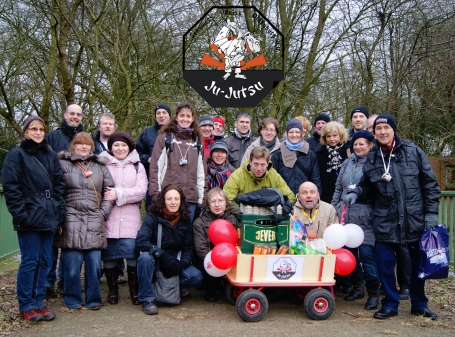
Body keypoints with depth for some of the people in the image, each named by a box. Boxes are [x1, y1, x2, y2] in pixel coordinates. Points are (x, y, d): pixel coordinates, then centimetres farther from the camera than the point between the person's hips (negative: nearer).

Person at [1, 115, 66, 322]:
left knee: (44, 261, 9)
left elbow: (59, 185, 14)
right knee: (30, 261, -2)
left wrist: (59, 212, 7)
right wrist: (21, 214, -15)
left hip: (48, 217, 6)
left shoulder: (50, 155, 14)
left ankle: (38, 303, 19)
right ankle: (26, 306, 10)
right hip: (29, 218, -6)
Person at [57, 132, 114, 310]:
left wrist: (103, 213, 3)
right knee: (72, 264, -2)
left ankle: (93, 299, 16)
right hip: (71, 221, -2)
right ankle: (72, 299, 14)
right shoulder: (63, 164, 6)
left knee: (94, 262, 2)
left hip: (95, 223, 2)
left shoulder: (100, 166, 15)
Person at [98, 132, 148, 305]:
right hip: (108, 219, 0)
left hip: (130, 219, 0)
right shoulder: (103, 165, 8)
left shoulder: (137, 166, 12)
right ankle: (112, 290, 19)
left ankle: (134, 291, 9)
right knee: (109, 256, 3)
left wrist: (119, 194, -11)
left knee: (132, 255, -4)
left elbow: (141, 190, -1)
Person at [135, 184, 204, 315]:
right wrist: (163, 255, -33)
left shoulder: (185, 220, 1)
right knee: (145, 257, -36)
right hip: (155, 264, -3)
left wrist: (182, 264, -21)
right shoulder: (153, 217, -11)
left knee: (196, 276, -23)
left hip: (175, 264, 3)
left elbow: (188, 247, 0)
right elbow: (140, 241, -24)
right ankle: (147, 299, -20)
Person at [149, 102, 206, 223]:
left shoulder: (197, 143, 16)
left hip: (191, 199, 3)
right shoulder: (165, 138, 5)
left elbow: (201, 172, 15)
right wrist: (156, 194, -7)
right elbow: (155, 168, 0)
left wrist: (201, 198, 9)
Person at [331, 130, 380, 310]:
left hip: (365, 218, -5)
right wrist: (334, 209, 12)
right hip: (345, 215, 5)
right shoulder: (347, 163, 13)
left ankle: (373, 293, 8)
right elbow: (338, 188, 17)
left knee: (366, 254, -7)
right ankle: (357, 287, 27)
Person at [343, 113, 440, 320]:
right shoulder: (372, 159, 4)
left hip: (415, 219, -1)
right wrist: (355, 194, -8)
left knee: (418, 262, 11)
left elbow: (430, 184, 0)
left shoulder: (413, 151, -2)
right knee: (384, 262, 1)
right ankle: (390, 304, 19)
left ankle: (419, 304, 29)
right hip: (385, 221, 1)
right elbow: (366, 186, 14)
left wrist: (431, 213, -5)